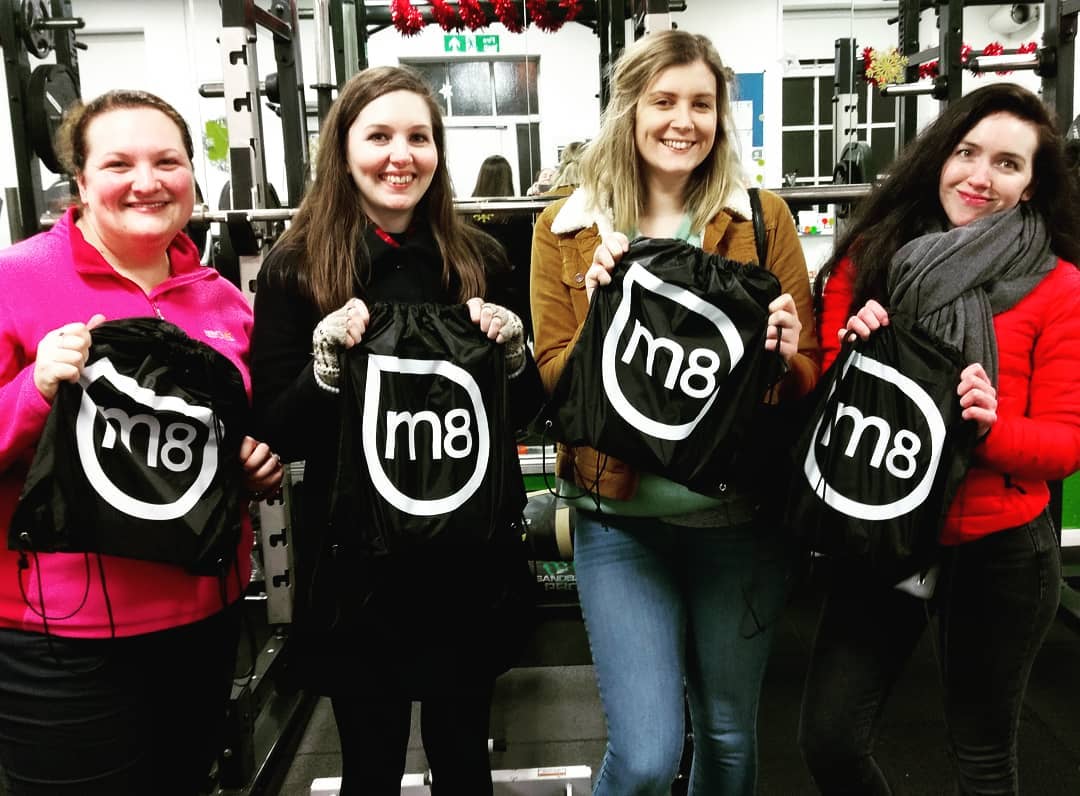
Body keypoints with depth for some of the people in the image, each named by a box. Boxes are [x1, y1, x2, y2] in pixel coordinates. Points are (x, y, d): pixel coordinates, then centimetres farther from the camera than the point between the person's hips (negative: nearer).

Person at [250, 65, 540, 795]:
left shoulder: (478, 257, 2)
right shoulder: (296, 267, -5)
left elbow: (524, 412, 7)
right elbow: (277, 435, -5)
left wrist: (512, 352, -13)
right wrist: (327, 365, -22)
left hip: (472, 555, 2)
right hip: (355, 562, -2)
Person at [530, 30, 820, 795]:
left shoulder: (764, 217, 1)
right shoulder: (566, 229, 0)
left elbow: (809, 373, 4)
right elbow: (552, 383, -1)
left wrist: (784, 357, -19)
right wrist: (598, 315, -19)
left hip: (739, 517, 2)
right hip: (621, 520, -1)